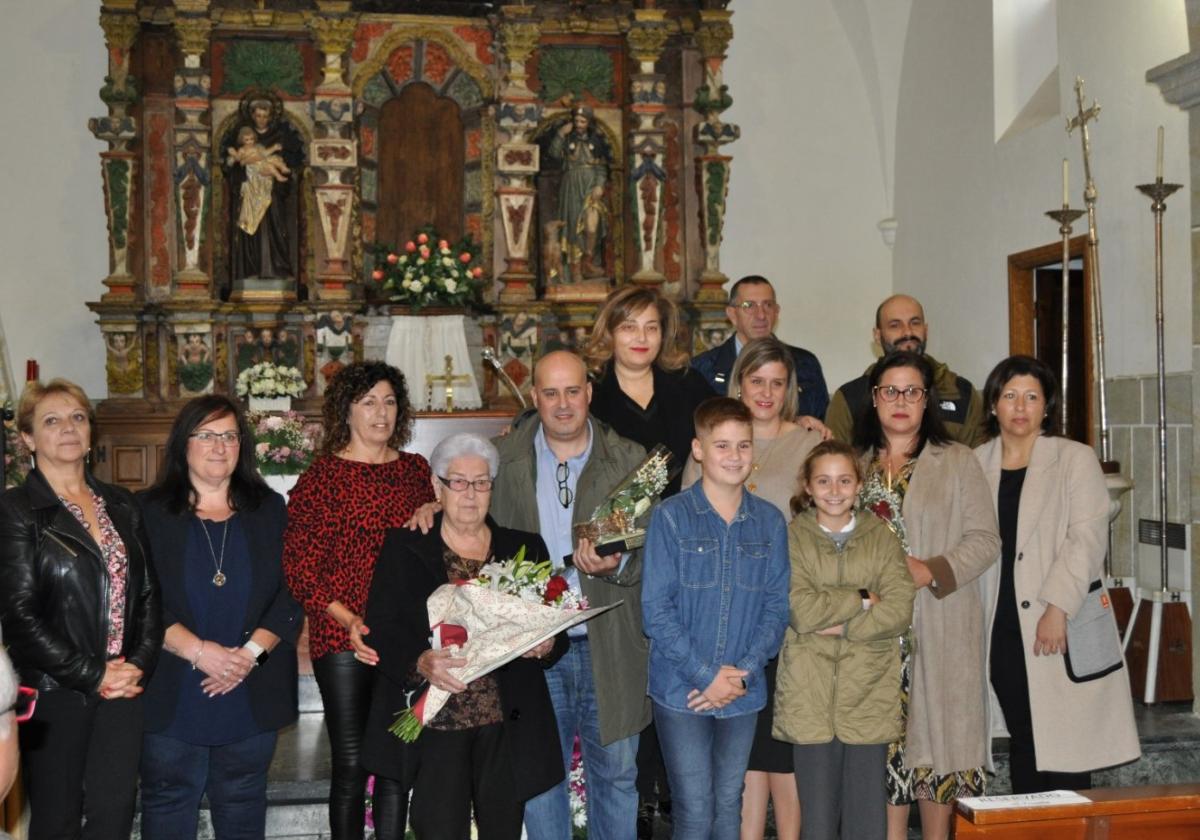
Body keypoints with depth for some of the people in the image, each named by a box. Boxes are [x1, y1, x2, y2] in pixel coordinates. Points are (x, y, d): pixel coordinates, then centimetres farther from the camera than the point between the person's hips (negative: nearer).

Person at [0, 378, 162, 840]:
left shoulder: (122, 506, 11)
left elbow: (147, 593, 11)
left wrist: (140, 664, -4)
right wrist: (92, 674, -13)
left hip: (123, 685, 4)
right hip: (54, 692, -4)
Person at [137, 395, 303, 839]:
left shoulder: (270, 510, 7)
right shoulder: (148, 512, 0)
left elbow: (293, 594, 1)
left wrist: (251, 652, -13)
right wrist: (198, 650, -18)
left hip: (252, 696, 2)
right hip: (171, 698, -2)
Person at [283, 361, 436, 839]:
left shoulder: (416, 470, 11)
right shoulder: (322, 476, -2)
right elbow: (299, 568, -5)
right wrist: (349, 621, -16)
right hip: (342, 639, -4)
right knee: (351, 763, 1)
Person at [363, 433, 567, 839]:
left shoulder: (525, 548, 11)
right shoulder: (403, 548, 4)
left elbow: (557, 630, 11)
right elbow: (380, 629, -3)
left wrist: (546, 645, -12)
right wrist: (421, 662, -21)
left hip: (508, 724, 2)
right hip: (434, 723, -2)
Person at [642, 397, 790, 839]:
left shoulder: (770, 521, 3)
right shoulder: (670, 517, -8)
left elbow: (776, 606, 3)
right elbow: (656, 609, -10)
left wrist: (742, 672, -10)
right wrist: (706, 676, -14)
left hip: (744, 691, 3)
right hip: (681, 690, -3)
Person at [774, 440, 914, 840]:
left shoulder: (881, 538, 8)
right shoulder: (792, 538, 2)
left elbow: (899, 611, -4)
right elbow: (801, 610, -11)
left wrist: (840, 626, -11)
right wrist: (863, 598, -6)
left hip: (869, 694, 1)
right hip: (811, 697, -1)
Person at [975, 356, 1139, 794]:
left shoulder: (1075, 459, 2)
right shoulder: (977, 464, 12)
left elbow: (1087, 539, -7)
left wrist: (1058, 607, -16)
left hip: (1059, 628, -3)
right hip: (1002, 630, 3)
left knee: (1063, 751, -4)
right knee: (1022, 745, 8)